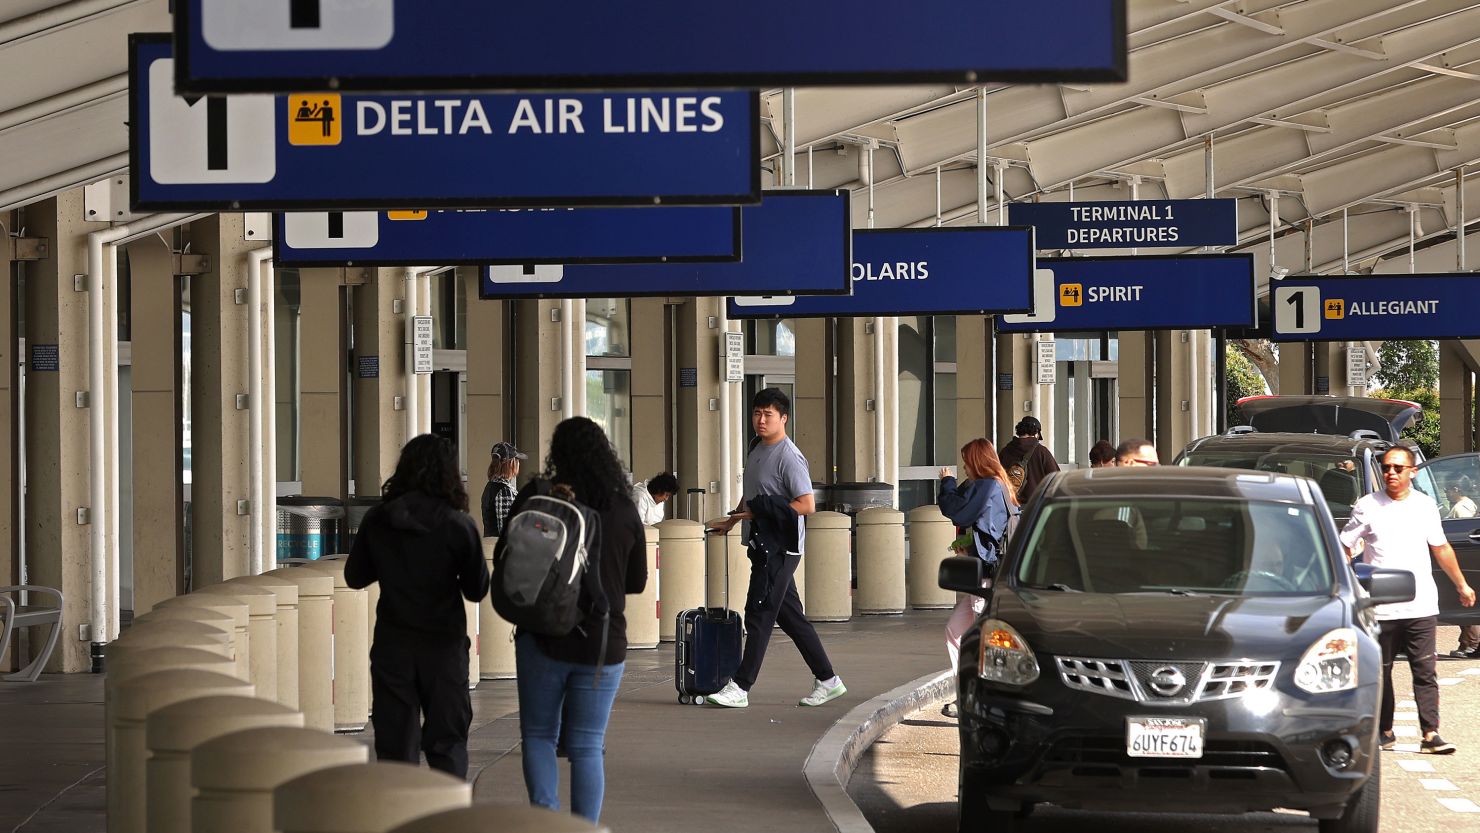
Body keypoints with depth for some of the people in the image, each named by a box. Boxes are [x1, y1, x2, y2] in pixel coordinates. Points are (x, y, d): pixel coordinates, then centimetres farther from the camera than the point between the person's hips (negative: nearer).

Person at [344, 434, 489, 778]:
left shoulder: (376, 521, -3)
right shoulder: (459, 526, -10)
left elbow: (354, 577, 7)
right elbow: (476, 590, -3)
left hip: (392, 646, 2)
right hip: (444, 646, -2)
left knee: (395, 748, 8)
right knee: (447, 745, 8)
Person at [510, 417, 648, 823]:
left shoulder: (535, 497, -7)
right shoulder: (624, 509, 0)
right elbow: (637, 581, 10)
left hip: (543, 637, -1)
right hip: (603, 643, 1)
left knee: (538, 734, 12)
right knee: (588, 746, 7)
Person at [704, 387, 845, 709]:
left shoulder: (789, 457, -15)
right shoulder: (756, 448, 14)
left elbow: (807, 505, -20)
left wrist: (759, 511, -19)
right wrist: (732, 520, 22)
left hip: (779, 547, -10)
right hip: (763, 544, 10)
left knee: (759, 614, -8)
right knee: (789, 616, 13)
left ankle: (740, 688, -6)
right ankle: (827, 680, 20)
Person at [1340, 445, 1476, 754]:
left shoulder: (1425, 506, 10)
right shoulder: (1367, 506, 2)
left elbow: (1441, 549, 22)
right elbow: (1345, 547, 5)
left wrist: (1461, 584, 26)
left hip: (1421, 607, 1)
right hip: (1380, 609, -1)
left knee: (1425, 672, -5)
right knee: (1381, 673, 5)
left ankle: (1430, 734, -8)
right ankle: (1385, 731, 16)